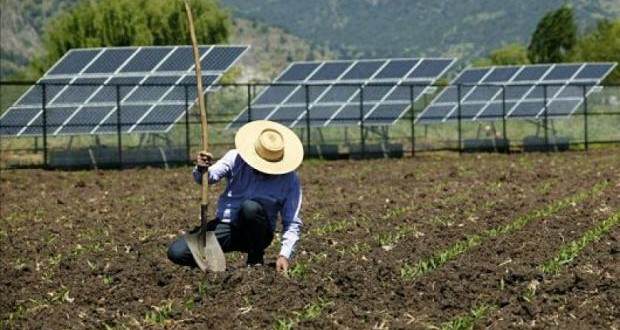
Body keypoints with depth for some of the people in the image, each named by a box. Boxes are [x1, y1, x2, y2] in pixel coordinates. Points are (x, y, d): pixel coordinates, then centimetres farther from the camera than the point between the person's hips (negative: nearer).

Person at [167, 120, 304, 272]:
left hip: (257, 235, -1)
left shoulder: (290, 180, -8)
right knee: (177, 252, -19)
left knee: (251, 207, -36)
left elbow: (292, 223, -7)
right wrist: (202, 170, -43)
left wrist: (284, 255, -19)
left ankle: (255, 260, -12)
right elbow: (212, 175, -19)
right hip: (226, 226, 1)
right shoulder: (236, 158, -6)